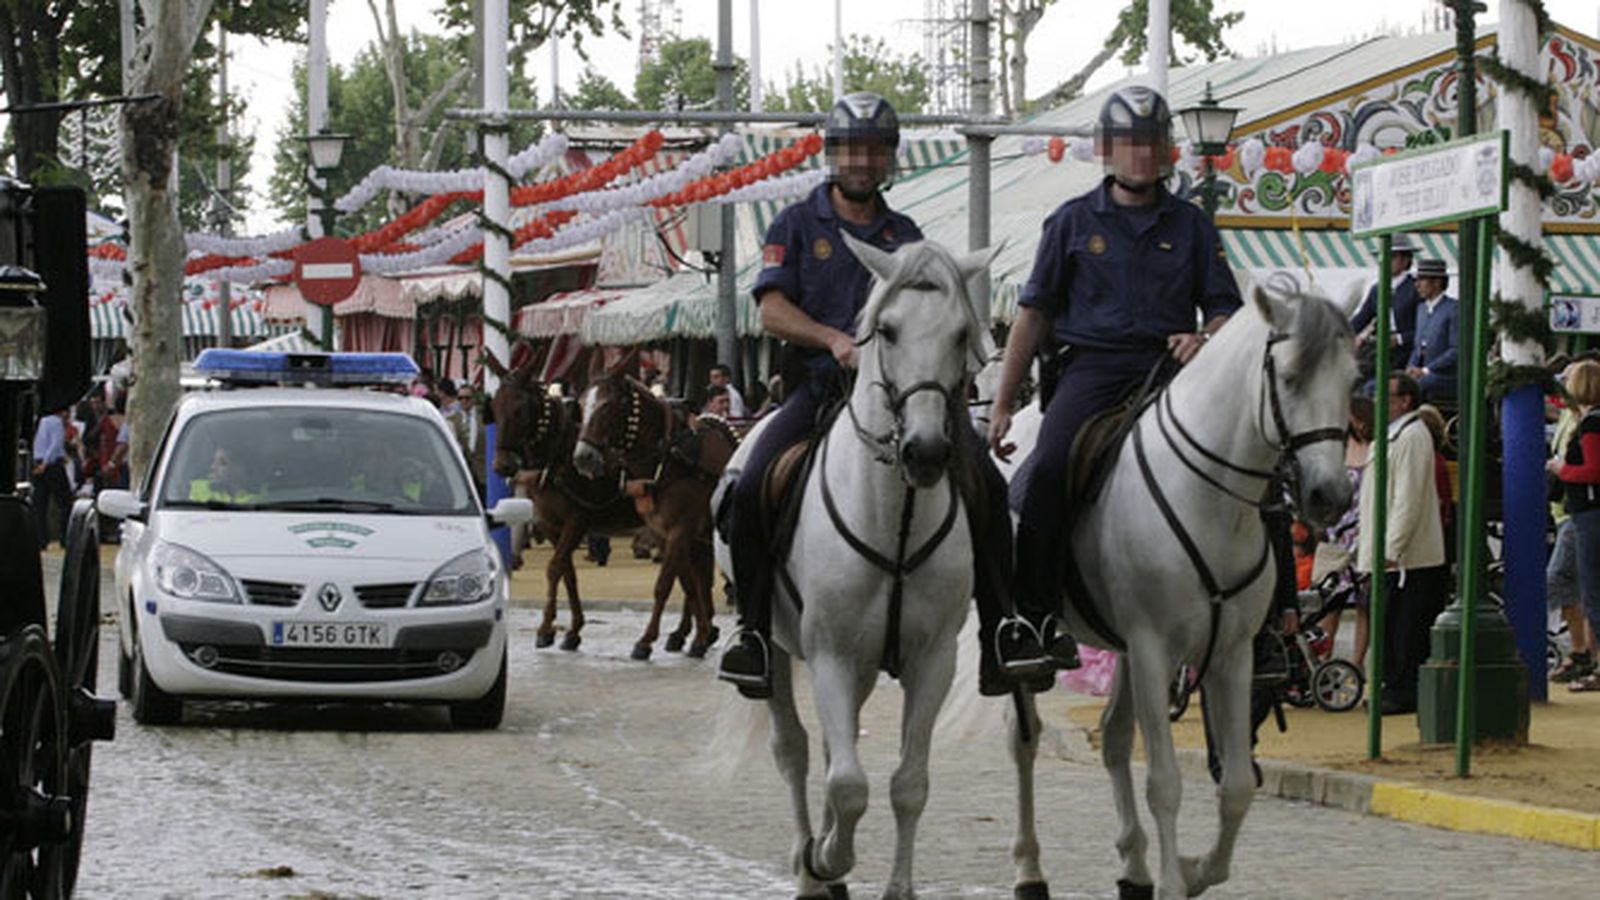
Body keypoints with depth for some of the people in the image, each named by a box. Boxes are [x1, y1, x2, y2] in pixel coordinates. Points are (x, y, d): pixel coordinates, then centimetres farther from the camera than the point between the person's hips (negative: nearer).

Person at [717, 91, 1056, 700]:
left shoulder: (905, 237, 18)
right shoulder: (797, 226, 10)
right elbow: (772, 310, -2)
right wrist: (836, 340, -18)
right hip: (818, 383, -2)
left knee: (986, 483, -18)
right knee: (751, 488, -26)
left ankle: (1001, 631, -15)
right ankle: (753, 630, -11)